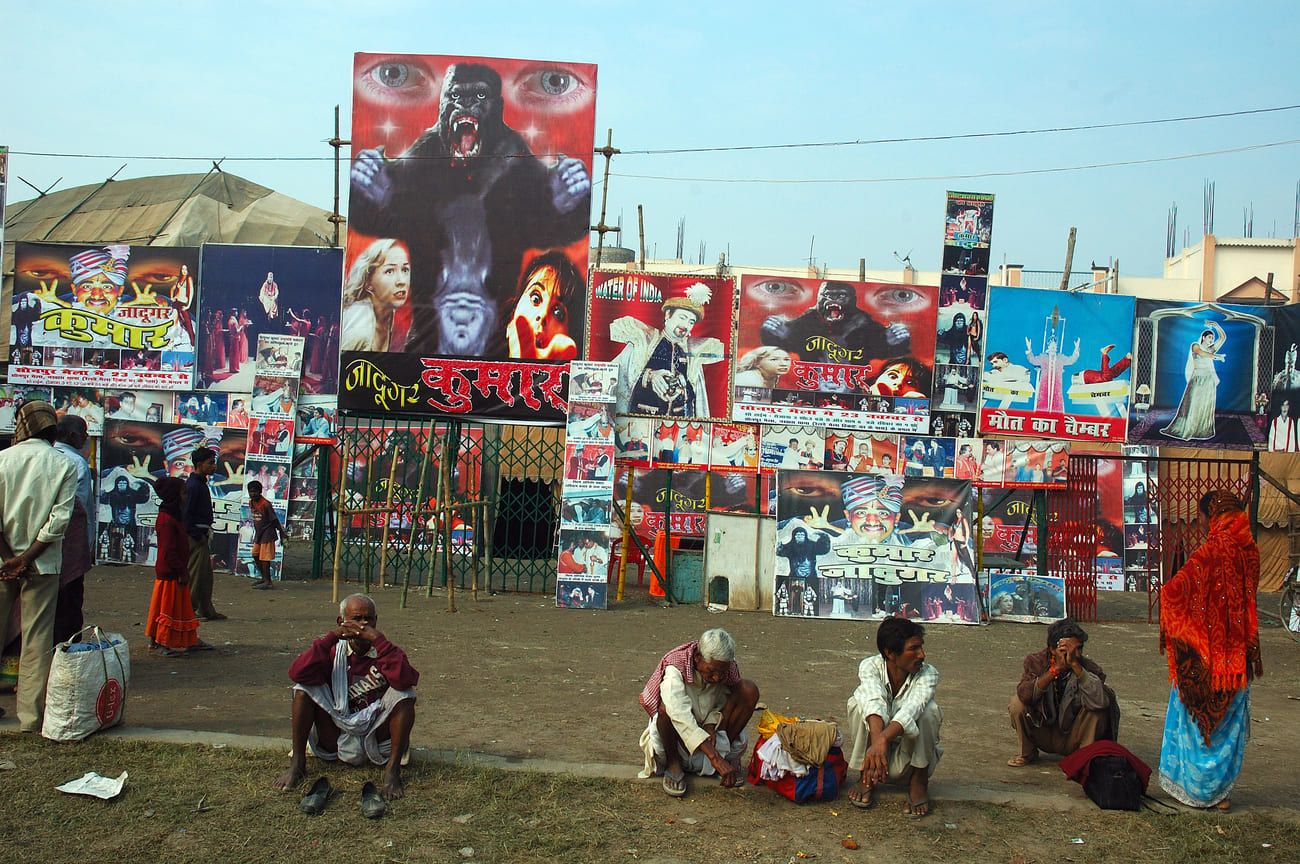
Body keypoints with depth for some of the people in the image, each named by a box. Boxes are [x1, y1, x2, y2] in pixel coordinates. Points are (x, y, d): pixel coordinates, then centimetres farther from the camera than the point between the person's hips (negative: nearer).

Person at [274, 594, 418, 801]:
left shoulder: (384, 652, -3)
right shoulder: (334, 652, 2)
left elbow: (404, 680, -27)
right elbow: (297, 674, -18)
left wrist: (377, 639, -28)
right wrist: (331, 637, -22)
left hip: (376, 740, -1)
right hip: (336, 743, 2)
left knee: (405, 695, -24)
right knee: (304, 689, -13)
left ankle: (392, 770, -22)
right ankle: (297, 764, -8)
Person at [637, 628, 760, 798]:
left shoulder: (729, 668, -15)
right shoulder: (675, 668, -31)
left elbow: (721, 703, 3)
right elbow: (681, 716, -44)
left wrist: (711, 724, -21)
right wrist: (715, 758, -51)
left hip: (709, 728, 4)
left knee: (749, 689, -16)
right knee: (667, 706, -40)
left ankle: (729, 754, -4)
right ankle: (673, 764, -14)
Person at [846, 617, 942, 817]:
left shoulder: (928, 674, -19)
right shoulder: (870, 666, -17)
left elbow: (911, 710, -38)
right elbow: (874, 703, -38)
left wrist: (884, 738, -56)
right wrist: (877, 741, -57)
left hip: (908, 760, 0)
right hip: (876, 746, 0)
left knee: (927, 710, -29)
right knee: (859, 702, -27)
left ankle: (919, 780, -8)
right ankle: (867, 776, -8)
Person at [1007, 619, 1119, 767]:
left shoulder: (1087, 667, -17)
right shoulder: (1036, 661, -14)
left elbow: (1099, 701, -37)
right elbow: (1025, 695, -32)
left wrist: (1075, 665, -41)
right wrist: (1056, 669, -39)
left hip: (1072, 739, -1)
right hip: (1043, 734, 1)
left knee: (1098, 707, -26)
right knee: (1017, 703, -24)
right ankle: (1027, 753, 1)